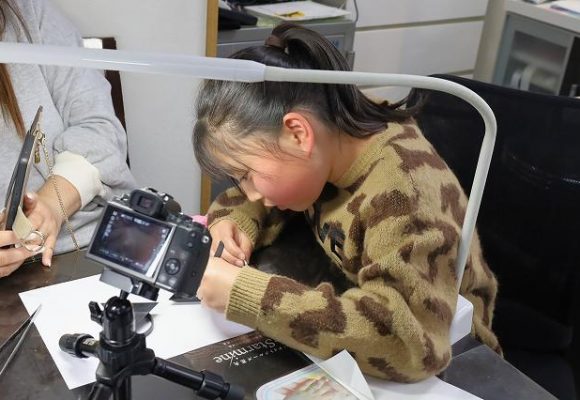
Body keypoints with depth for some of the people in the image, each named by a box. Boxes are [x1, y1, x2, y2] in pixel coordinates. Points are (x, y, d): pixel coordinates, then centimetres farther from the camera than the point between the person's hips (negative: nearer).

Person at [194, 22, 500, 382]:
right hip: (363, 349, 6)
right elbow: (257, 198, 8)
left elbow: (409, 342, -42)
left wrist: (244, 294, -39)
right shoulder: (315, 152, -10)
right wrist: (231, 223, -14)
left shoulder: (401, 188, -30)